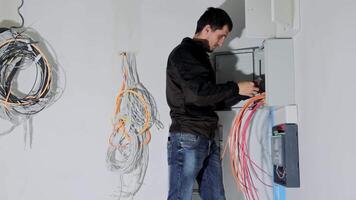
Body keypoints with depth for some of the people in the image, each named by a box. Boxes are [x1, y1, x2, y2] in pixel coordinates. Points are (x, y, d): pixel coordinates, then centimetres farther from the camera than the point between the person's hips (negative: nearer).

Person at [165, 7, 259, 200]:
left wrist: (245, 93, 14)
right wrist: (235, 88, -8)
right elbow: (198, 92, -18)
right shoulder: (183, 53, -4)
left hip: (207, 140, 9)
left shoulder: (200, 56, 24)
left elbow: (214, 100, 24)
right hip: (187, 139, -9)